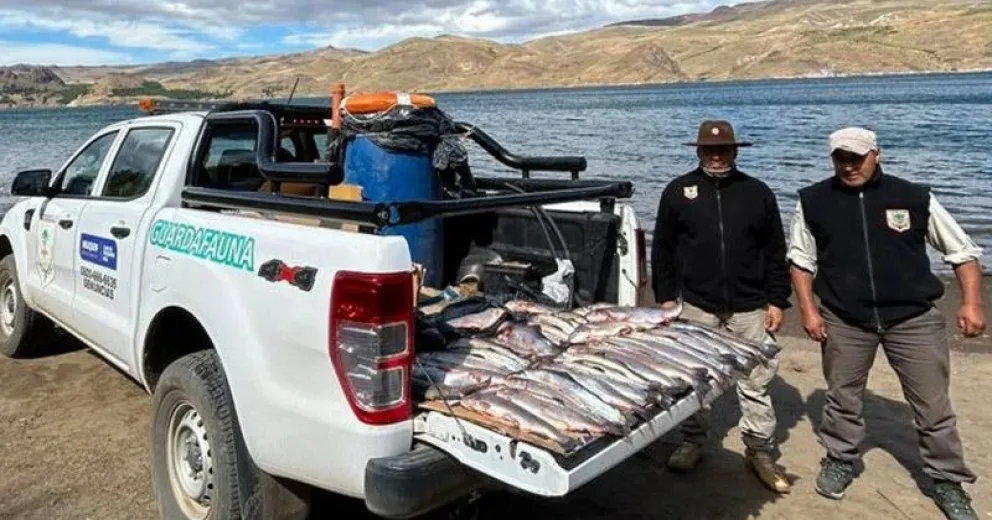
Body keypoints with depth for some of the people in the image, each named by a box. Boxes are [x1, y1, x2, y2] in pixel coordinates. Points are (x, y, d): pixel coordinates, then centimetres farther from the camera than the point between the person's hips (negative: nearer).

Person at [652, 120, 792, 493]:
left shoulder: (758, 193, 4)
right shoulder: (678, 191, 2)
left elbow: (775, 253, 7)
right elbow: (662, 250, 6)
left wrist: (777, 301, 3)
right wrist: (665, 296, 2)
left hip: (750, 307, 0)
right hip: (696, 306, 0)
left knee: (756, 381, 5)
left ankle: (760, 451, 19)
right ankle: (692, 442, 26)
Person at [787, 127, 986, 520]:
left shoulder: (914, 197, -3)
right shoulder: (813, 202, -3)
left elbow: (962, 251, 4)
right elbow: (801, 259, 5)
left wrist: (972, 303, -6)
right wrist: (807, 309, -3)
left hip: (914, 319, 0)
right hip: (845, 321, 1)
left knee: (934, 407, 8)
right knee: (843, 399, 14)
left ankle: (948, 482, 25)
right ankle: (839, 461, 35)